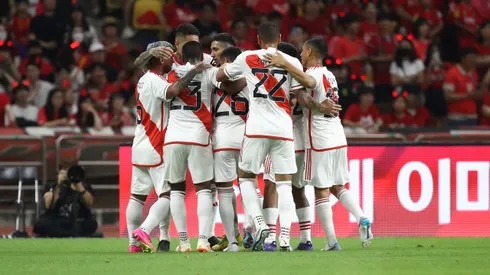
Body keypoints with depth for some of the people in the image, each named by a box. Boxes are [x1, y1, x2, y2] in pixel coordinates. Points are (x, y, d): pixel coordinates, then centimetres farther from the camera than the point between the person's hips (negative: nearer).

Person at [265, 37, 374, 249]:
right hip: (338, 139, 8)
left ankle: (331, 241, -4)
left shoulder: (314, 74, -12)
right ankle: (362, 219, -3)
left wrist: (285, 64, -39)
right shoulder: (329, 75, 16)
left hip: (320, 142, -8)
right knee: (338, 187, 17)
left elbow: (308, 81, -37)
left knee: (321, 190, -2)